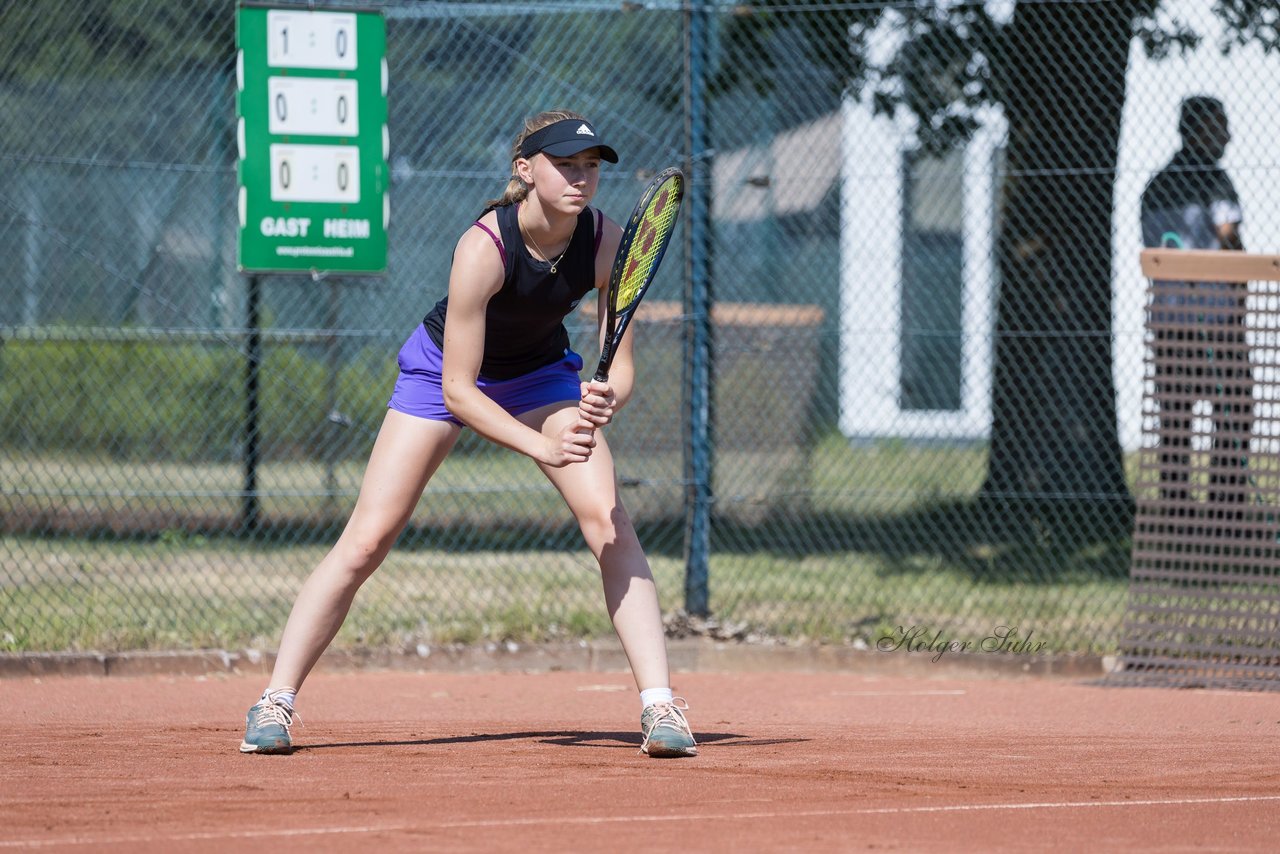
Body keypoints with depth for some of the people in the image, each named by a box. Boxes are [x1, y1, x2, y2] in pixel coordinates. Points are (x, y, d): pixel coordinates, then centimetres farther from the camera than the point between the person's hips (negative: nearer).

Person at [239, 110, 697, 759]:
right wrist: (544, 447, -44)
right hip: (446, 368, -3)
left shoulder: (607, 245, -24)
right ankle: (275, 703, -1)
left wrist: (603, 402, -41)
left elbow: (621, 367, -18)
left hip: (539, 373, 3)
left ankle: (659, 705, -15)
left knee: (608, 519, -17)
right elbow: (457, 390, -33)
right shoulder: (483, 248, -35)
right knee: (367, 539, -10)